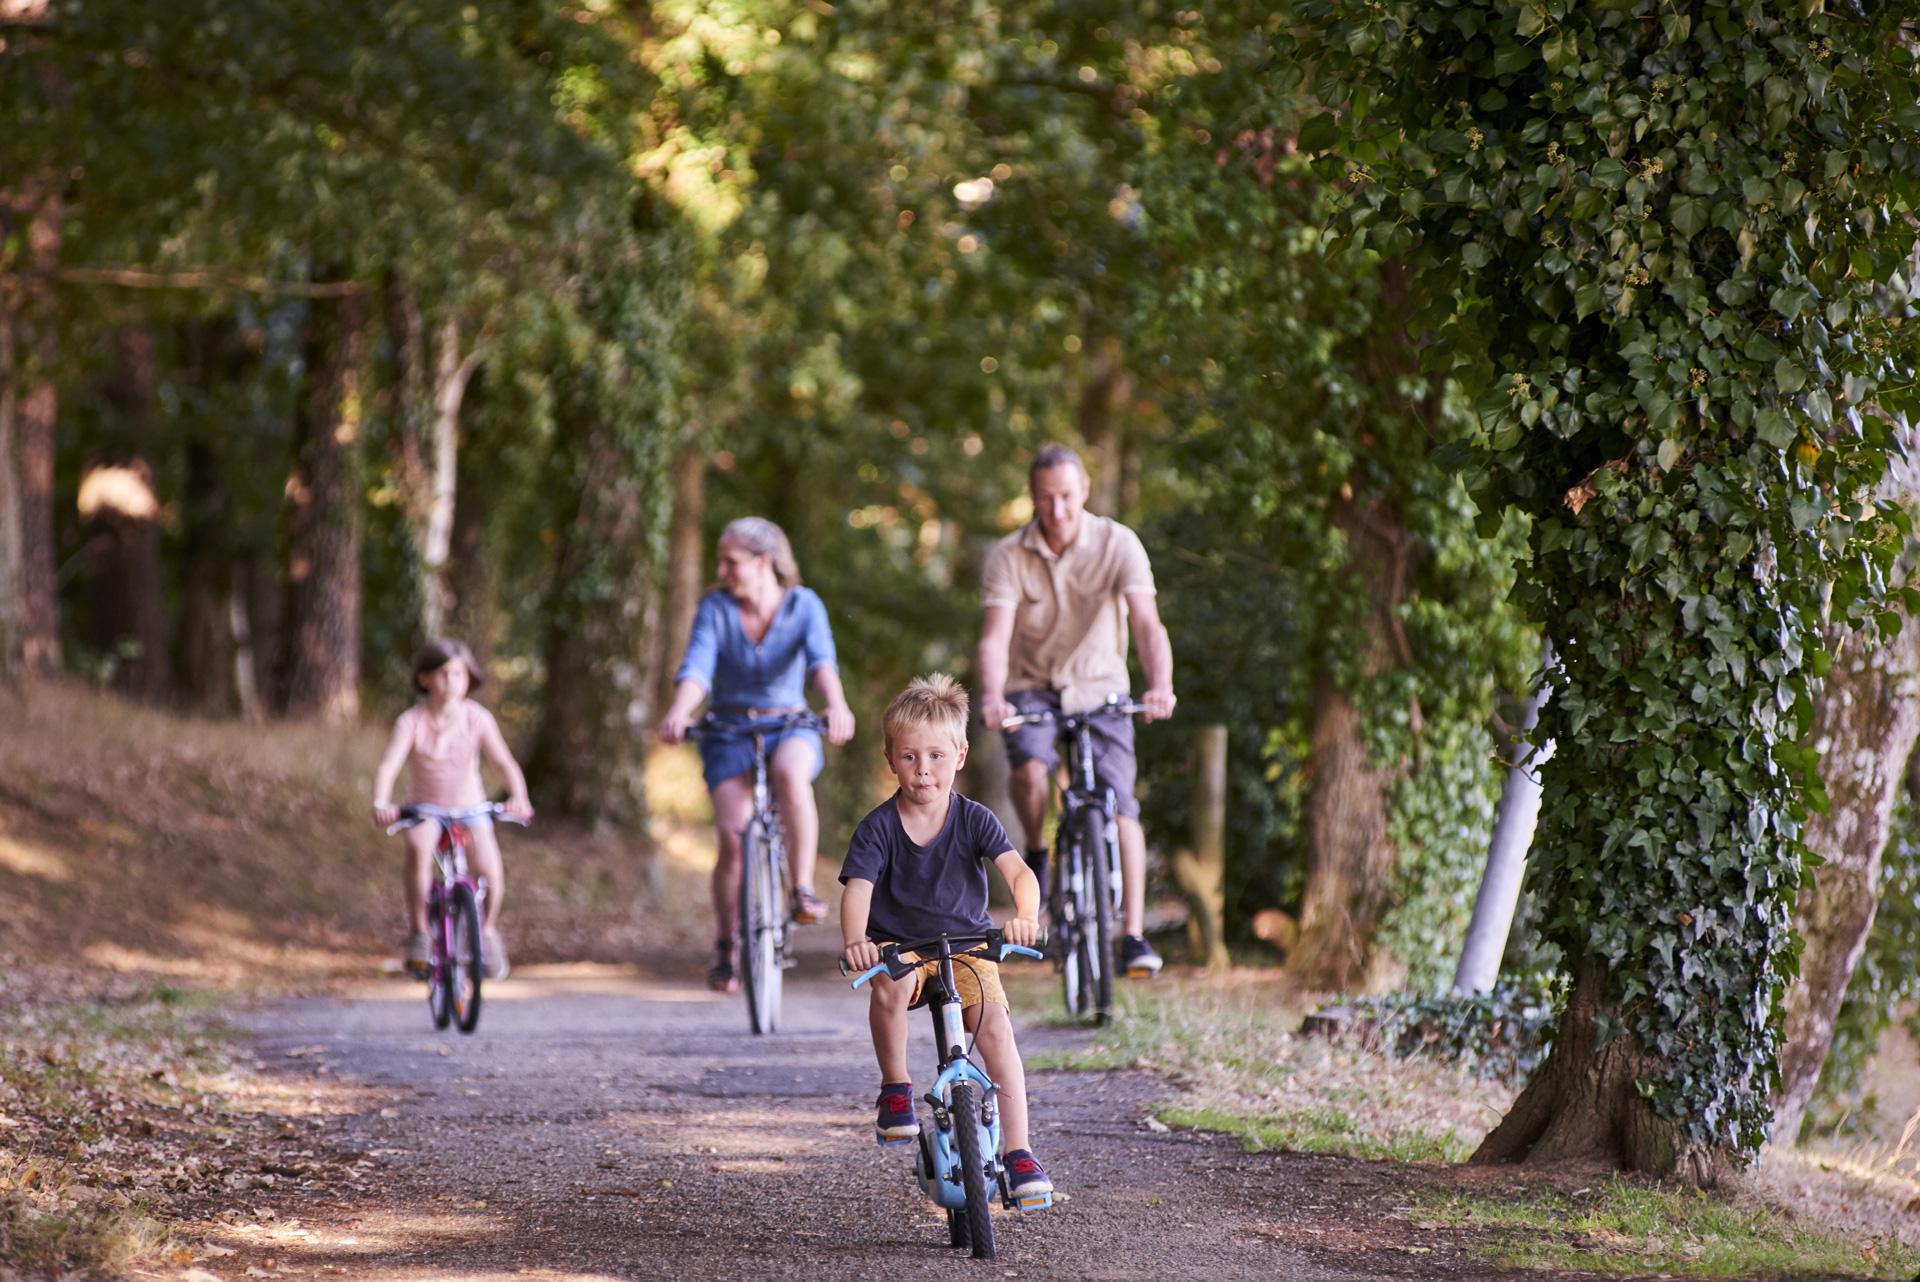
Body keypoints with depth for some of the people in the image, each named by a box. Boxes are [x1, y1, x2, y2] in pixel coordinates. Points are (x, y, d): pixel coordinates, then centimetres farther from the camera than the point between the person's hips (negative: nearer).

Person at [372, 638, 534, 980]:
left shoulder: (477, 718, -7)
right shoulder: (412, 721, -11)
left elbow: (505, 762, -13)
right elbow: (388, 766, -21)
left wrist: (518, 798, -32)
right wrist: (381, 804, -40)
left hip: (470, 808, 1)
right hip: (425, 809, -1)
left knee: (489, 866, -25)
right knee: (418, 847, -35)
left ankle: (488, 931, 4)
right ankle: (418, 934, -23)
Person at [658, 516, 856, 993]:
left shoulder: (804, 605, -5)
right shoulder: (715, 609, -5)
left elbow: (822, 659, -23)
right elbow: (697, 667, -19)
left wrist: (836, 704, -43)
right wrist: (679, 711, -40)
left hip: (790, 727, -1)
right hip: (728, 732, 1)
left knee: (791, 773, -37)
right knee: (733, 836, -17)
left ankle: (803, 890, -28)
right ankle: (725, 950, 0)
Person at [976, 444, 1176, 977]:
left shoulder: (1118, 544, -13)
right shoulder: (1008, 557, -12)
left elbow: (1147, 623, -23)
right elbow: (995, 637, -21)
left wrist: (1160, 685, -42)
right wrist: (991, 697, -41)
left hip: (1099, 688, 0)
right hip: (1031, 687, 0)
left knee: (1119, 802, -15)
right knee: (1029, 768, -31)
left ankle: (1134, 936, -12)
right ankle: (1035, 851, -1)